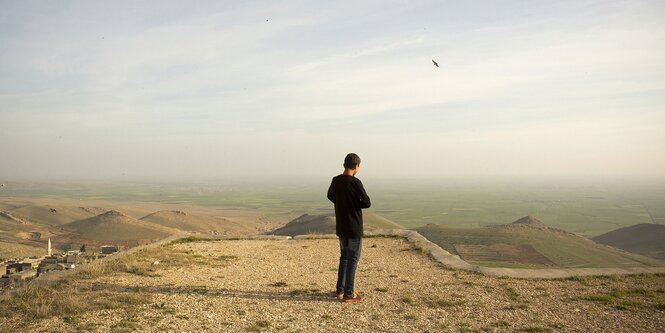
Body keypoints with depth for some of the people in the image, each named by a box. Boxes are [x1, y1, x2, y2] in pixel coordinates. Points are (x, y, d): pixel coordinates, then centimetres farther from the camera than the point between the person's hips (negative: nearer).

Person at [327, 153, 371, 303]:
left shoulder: (336, 180, 3)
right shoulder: (355, 182, -18)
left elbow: (330, 195, 22)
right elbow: (367, 203, -14)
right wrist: (356, 204, 4)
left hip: (340, 227, 7)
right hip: (354, 228, -7)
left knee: (344, 257, 18)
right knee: (353, 259, 1)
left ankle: (340, 290, 23)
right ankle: (348, 294, 5)